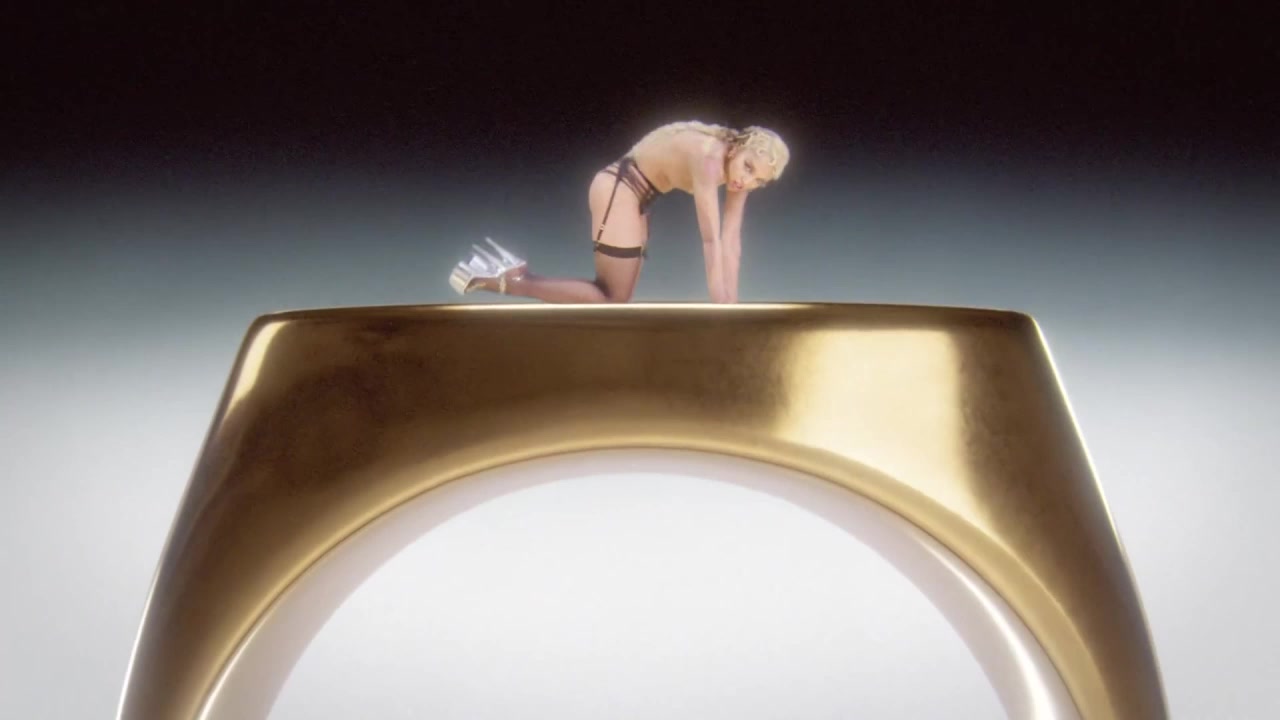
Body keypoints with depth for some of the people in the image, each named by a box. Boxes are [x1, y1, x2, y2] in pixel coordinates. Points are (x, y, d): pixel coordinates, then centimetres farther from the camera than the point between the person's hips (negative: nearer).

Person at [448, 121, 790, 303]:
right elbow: (711, 241, -32)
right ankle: (507, 281, -7)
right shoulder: (709, 159, -29)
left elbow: (731, 241, 0)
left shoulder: (738, 165, -3)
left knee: (614, 293, 9)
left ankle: (515, 274, 9)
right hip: (619, 188, -9)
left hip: (636, 195, 9)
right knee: (614, 299, -6)